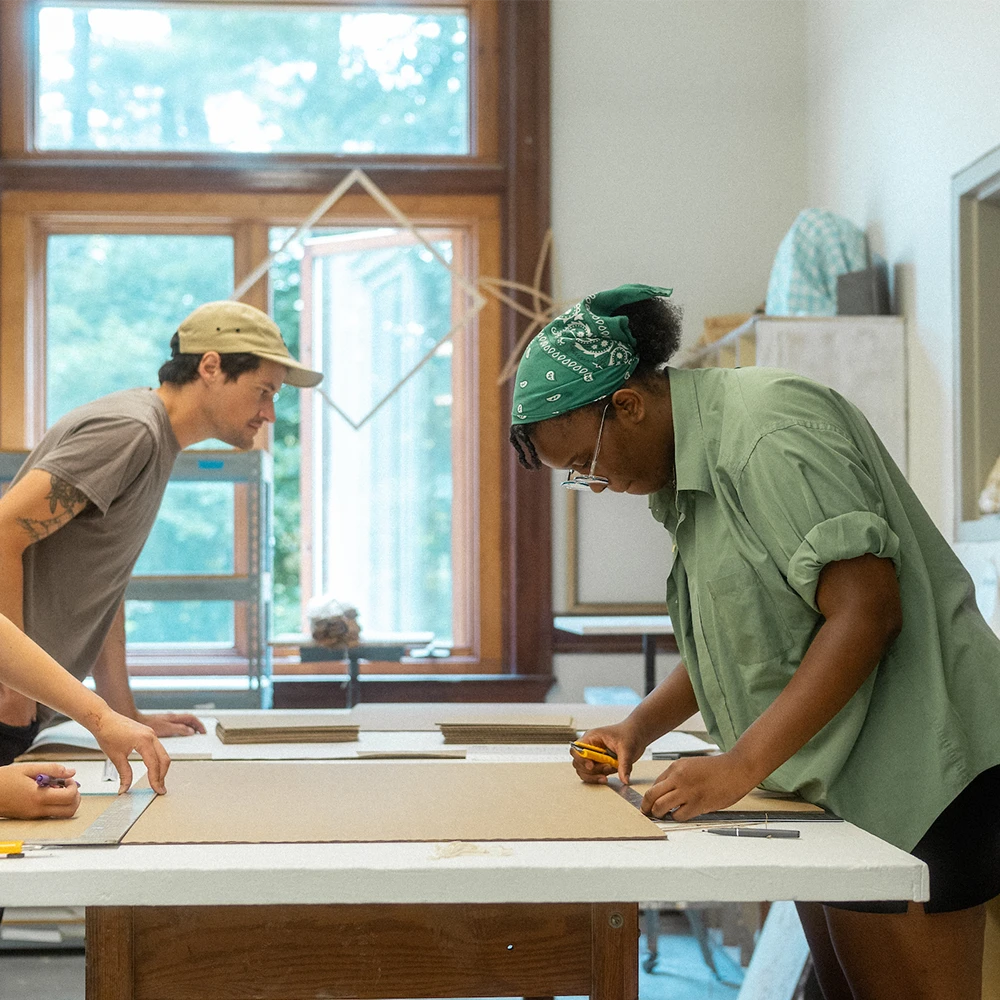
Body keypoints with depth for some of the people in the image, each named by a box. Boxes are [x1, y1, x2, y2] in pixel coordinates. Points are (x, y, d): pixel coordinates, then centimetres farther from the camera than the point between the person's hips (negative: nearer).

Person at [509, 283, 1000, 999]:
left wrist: (740, 766, -23)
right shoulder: (688, 468, 15)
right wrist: (640, 728, 9)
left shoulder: (769, 433, -17)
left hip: (909, 772, -10)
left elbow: (866, 613, -24)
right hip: (830, 784, 10)